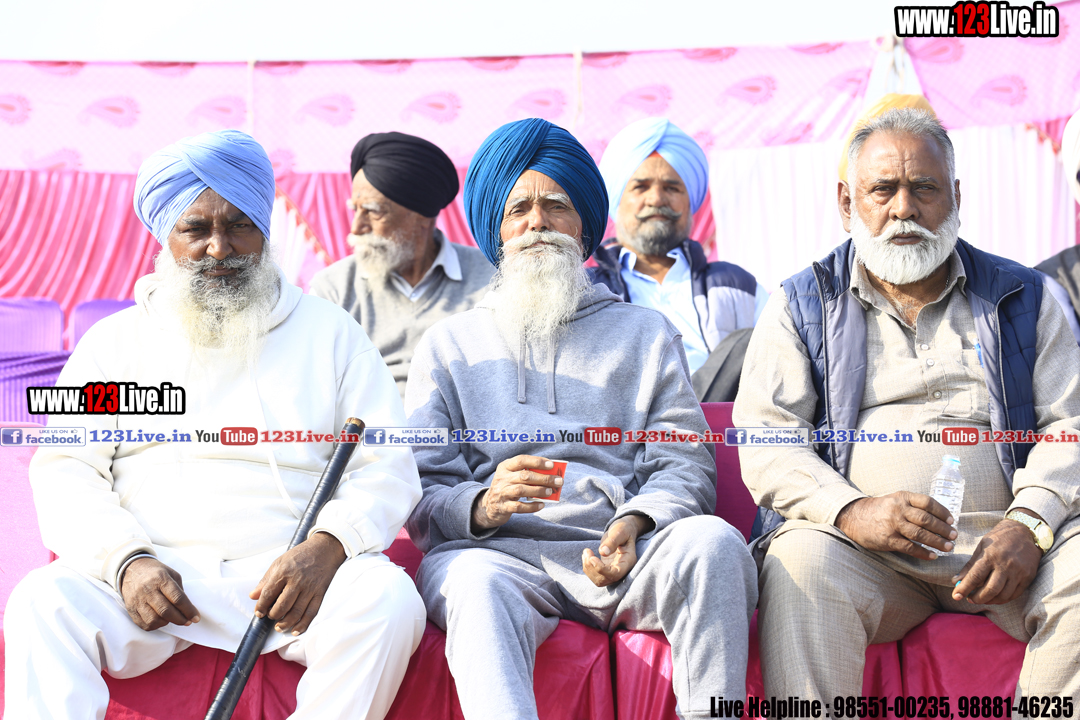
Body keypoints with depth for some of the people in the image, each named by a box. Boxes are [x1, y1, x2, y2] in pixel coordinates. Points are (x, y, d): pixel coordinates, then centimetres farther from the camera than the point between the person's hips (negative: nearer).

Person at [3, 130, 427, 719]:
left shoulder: (329, 332, 14)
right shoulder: (116, 339, 17)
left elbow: (387, 468, 6)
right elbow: (64, 471, 8)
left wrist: (326, 547, -15)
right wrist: (125, 561, -13)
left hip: (290, 574, 0)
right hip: (149, 576, 1)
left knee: (389, 598, -29)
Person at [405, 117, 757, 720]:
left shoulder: (646, 333, 24)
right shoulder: (450, 344, 21)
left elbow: (685, 465, 11)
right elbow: (423, 494, 10)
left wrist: (634, 524, -12)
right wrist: (482, 506, -14)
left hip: (622, 555, 1)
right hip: (499, 552, -1)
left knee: (711, 541, -31)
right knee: (475, 580, -36)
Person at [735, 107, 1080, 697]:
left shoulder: (1021, 298, 18)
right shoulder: (802, 306, 13)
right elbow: (764, 438, 2)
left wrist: (1029, 524, -11)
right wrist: (850, 511, -17)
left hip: (1003, 542, 2)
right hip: (865, 549, -2)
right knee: (800, 561, -33)